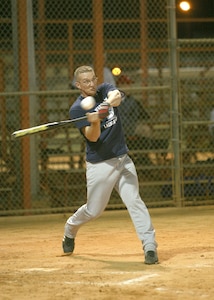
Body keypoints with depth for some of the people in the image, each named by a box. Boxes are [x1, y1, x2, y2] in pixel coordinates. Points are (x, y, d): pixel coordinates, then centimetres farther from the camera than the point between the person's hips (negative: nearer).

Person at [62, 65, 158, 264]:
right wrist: (95, 122, -41)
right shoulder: (77, 109, -8)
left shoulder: (104, 90, 4)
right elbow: (92, 137, -20)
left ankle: (149, 246, -17)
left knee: (134, 200, -12)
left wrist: (110, 101, -44)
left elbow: (116, 95, -21)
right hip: (99, 164, -3)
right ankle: (70, 230, 37)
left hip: (122, 159, 3)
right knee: (94, 210, 7)